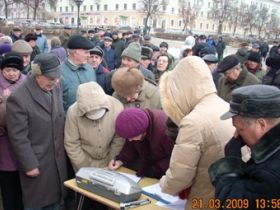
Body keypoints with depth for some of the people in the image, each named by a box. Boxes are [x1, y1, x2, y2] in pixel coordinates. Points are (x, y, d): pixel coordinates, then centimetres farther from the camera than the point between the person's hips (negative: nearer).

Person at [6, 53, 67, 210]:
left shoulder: (56, 88, 0)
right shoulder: (18, 98, -22)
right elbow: (18, 137, -18)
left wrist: (64, 149, 10)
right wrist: (29, 165, -15)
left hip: (58, 160, 6)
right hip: (36, 163, -6)